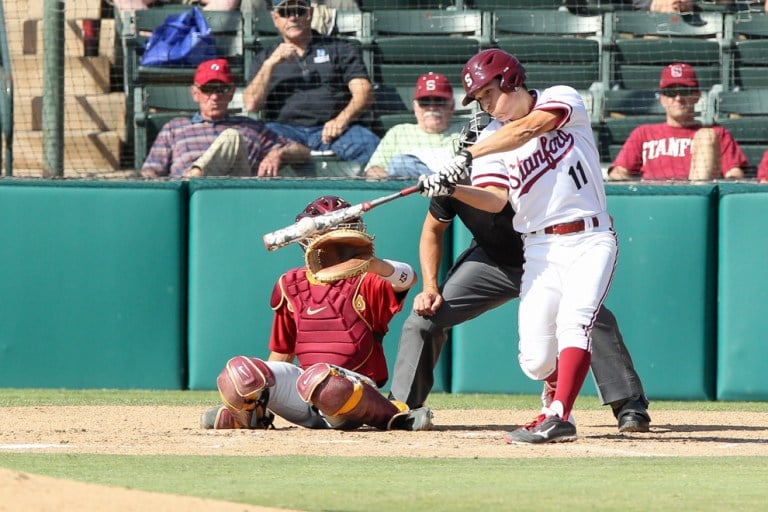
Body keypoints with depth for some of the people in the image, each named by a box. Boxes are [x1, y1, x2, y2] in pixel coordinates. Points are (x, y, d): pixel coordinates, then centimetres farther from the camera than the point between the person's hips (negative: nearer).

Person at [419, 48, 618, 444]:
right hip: (540, 248, 4)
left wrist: (469, 156, -30)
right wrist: (452, 189, -26)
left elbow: (527, 129, -21)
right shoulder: (491, 139, 8)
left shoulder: (562, 99, -1)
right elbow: (495, 200, -6)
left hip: (590, 239, -4)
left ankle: (558, 417, -32)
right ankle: (562, 393, 26)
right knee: (535, 359, -5)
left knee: (573, 320, -25)